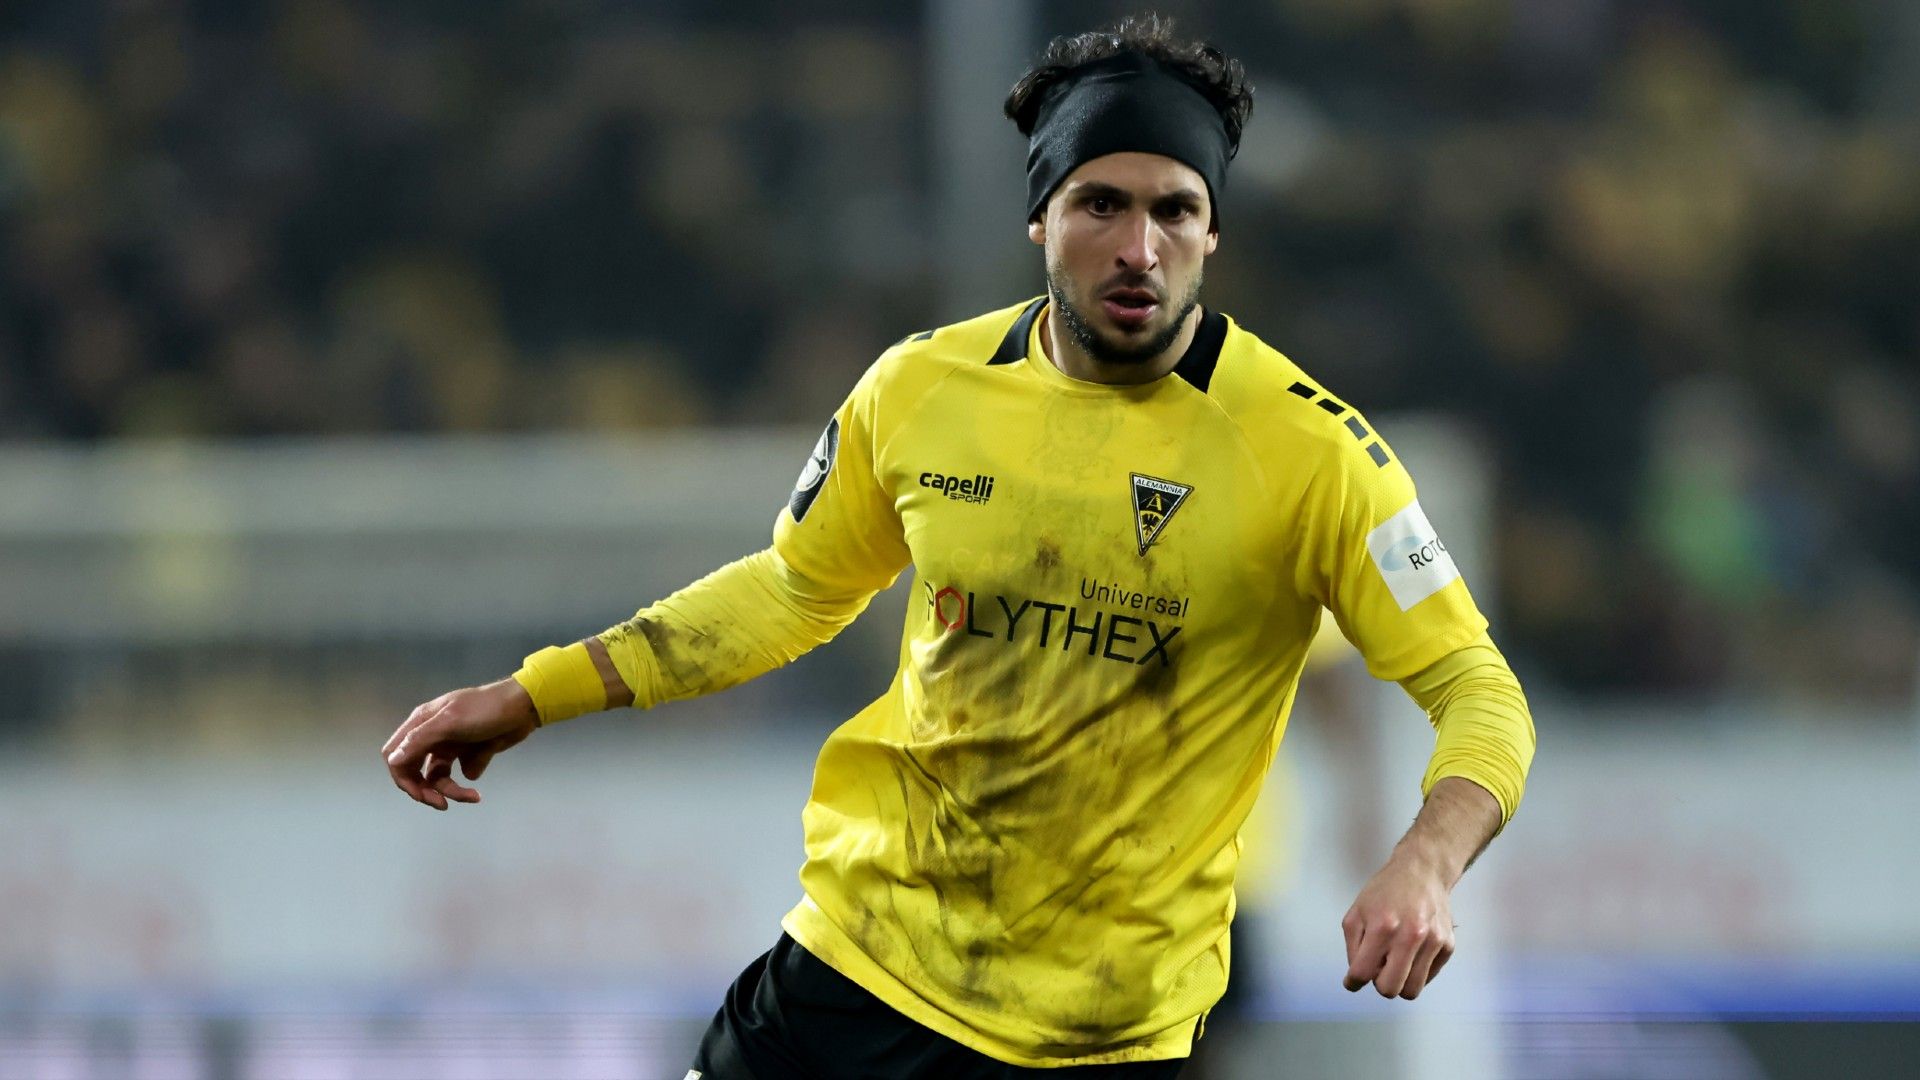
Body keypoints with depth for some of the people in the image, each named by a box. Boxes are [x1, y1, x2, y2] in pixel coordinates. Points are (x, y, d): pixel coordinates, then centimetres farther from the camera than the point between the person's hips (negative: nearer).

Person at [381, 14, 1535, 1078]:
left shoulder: (1306, 449, -14)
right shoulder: (922, 389, -2)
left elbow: (1480, 693, -11)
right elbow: (797, 590, 16)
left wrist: (1427, 861, -32)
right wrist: (532, 697, 11)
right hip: (863, 960, 3)